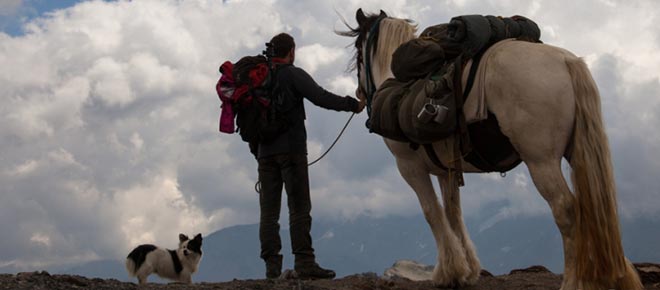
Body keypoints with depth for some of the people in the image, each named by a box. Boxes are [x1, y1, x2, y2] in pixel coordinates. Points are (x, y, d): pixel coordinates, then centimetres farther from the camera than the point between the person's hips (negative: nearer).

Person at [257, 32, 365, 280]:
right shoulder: (294, 74, -4)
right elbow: (322, 98, -13)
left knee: (269, 210, 4)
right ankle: (304, 263, -10)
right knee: (299, 207, -5)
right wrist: (354, 105, -3)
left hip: (265, 151, 5)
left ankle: (272, 266, 1)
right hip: (291, 149, -5)